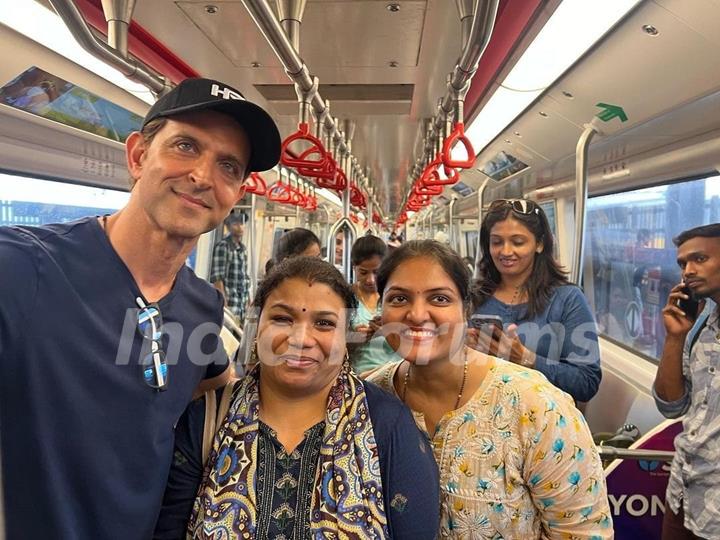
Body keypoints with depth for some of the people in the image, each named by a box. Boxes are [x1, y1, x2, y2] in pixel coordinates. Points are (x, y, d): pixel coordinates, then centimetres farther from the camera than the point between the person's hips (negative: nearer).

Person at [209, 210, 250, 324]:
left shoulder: (243, 249, 14)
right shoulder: (222, 246, -9)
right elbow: (217, 278, -14)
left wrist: (247, 301, 15)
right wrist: (224, 305, -19)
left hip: (242, 305, 8)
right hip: (229, 305, -8)